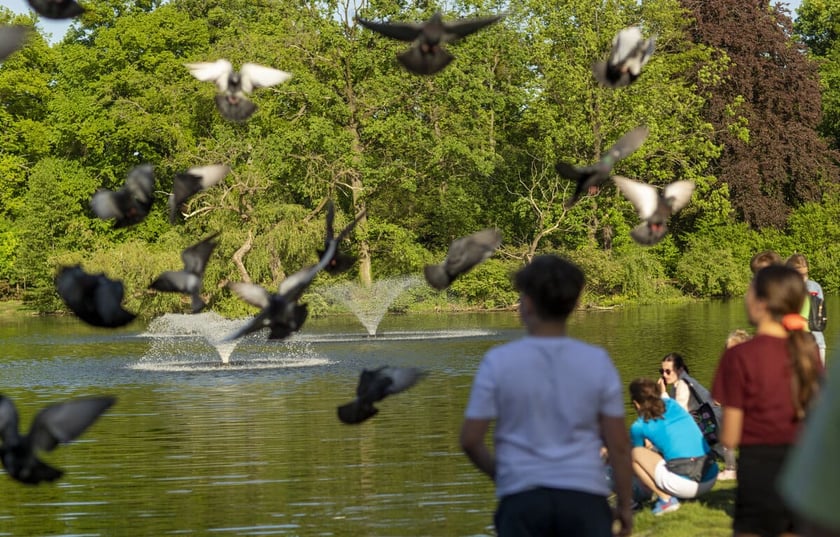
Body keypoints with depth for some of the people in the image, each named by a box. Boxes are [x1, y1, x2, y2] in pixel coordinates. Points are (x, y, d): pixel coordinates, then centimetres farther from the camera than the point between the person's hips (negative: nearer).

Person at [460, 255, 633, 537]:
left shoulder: (498, 362, -4)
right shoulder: (598, 362, 0)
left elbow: (470, 440, -2)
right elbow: (618, 444, 1)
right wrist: (625, 504, 12)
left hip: (522, 497, -1)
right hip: (584, 495, 1)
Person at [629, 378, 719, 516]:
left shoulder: (639, 427, 3)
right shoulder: (673, 405, 15)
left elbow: (637, 449, 24)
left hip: (685, 485, -7)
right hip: (710, 481, 7)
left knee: (635, 453, 7)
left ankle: (666, 499, -1)